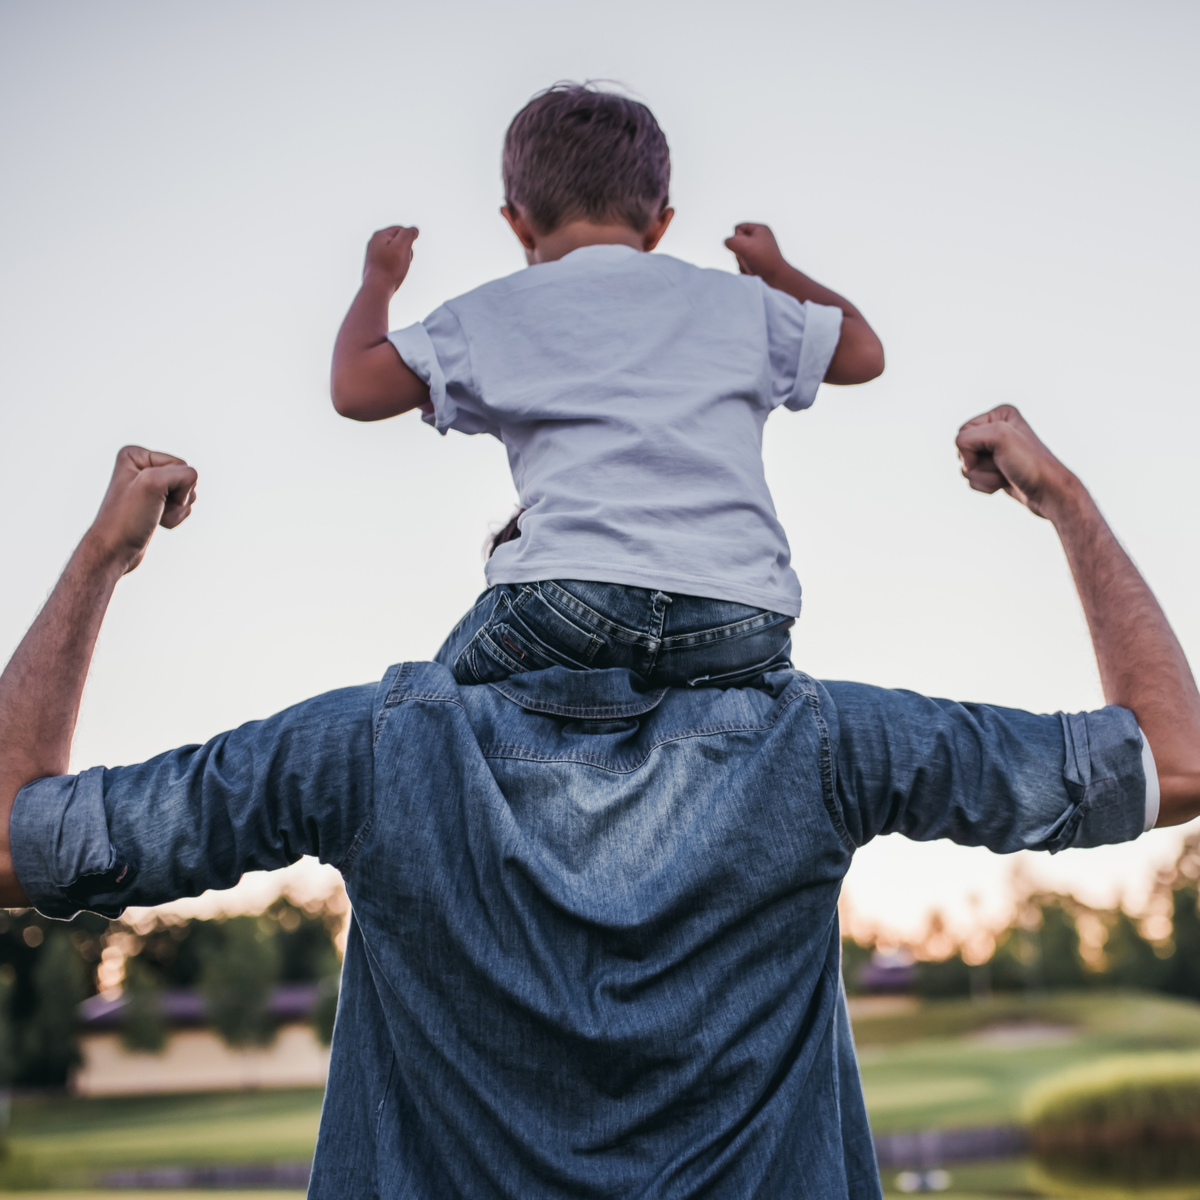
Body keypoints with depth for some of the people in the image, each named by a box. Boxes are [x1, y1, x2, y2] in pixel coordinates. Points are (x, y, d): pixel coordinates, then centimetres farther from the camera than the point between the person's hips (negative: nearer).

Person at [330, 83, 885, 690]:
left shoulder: (494, 314, 16)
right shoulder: (736, 301, 22)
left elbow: (354, 389, 17)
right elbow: (863, 351, 35)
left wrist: (378, 279, 37)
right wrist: (777, 272, 53)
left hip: (574, 596, -1)